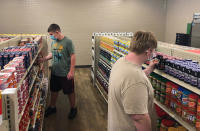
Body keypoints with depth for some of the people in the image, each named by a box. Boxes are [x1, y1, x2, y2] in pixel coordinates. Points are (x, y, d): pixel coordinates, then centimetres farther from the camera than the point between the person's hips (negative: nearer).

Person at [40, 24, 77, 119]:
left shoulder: (68, 41, -16)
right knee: (54, 90, 20)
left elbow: (72, 56, -16)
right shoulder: (54, 42, 4)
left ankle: (73, 108, 29)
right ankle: (52, 107, 40)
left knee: (70, 91, 9)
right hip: (54, 72, 7)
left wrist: (71, 71, -19)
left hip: (65, 73, -6)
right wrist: (45, 58, 0)